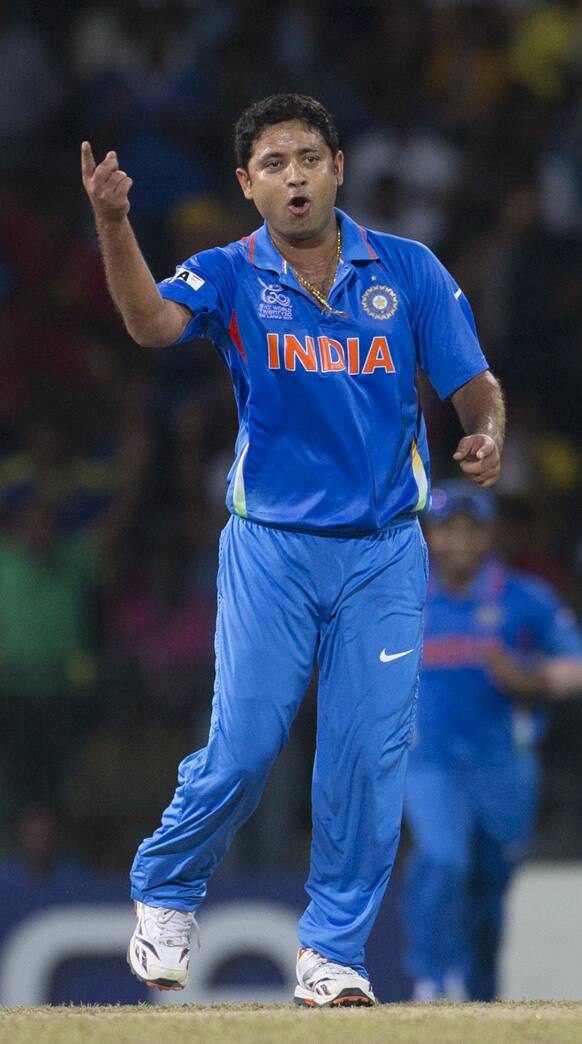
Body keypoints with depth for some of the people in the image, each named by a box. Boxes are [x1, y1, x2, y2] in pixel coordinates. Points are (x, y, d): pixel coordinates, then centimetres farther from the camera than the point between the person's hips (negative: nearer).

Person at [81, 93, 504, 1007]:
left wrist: (487, 438, -23)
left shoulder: (409, 272, 0)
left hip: (385, 553, 1)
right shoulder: (230, 276, -3)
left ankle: (333, 948, 11)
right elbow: (153, 321, -24)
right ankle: (165, 892, 21)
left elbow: (475, 385, 0)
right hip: (272, 550, -1)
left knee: (369, 754, -1)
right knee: (243, 748, -5)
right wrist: (114, 226, -41)